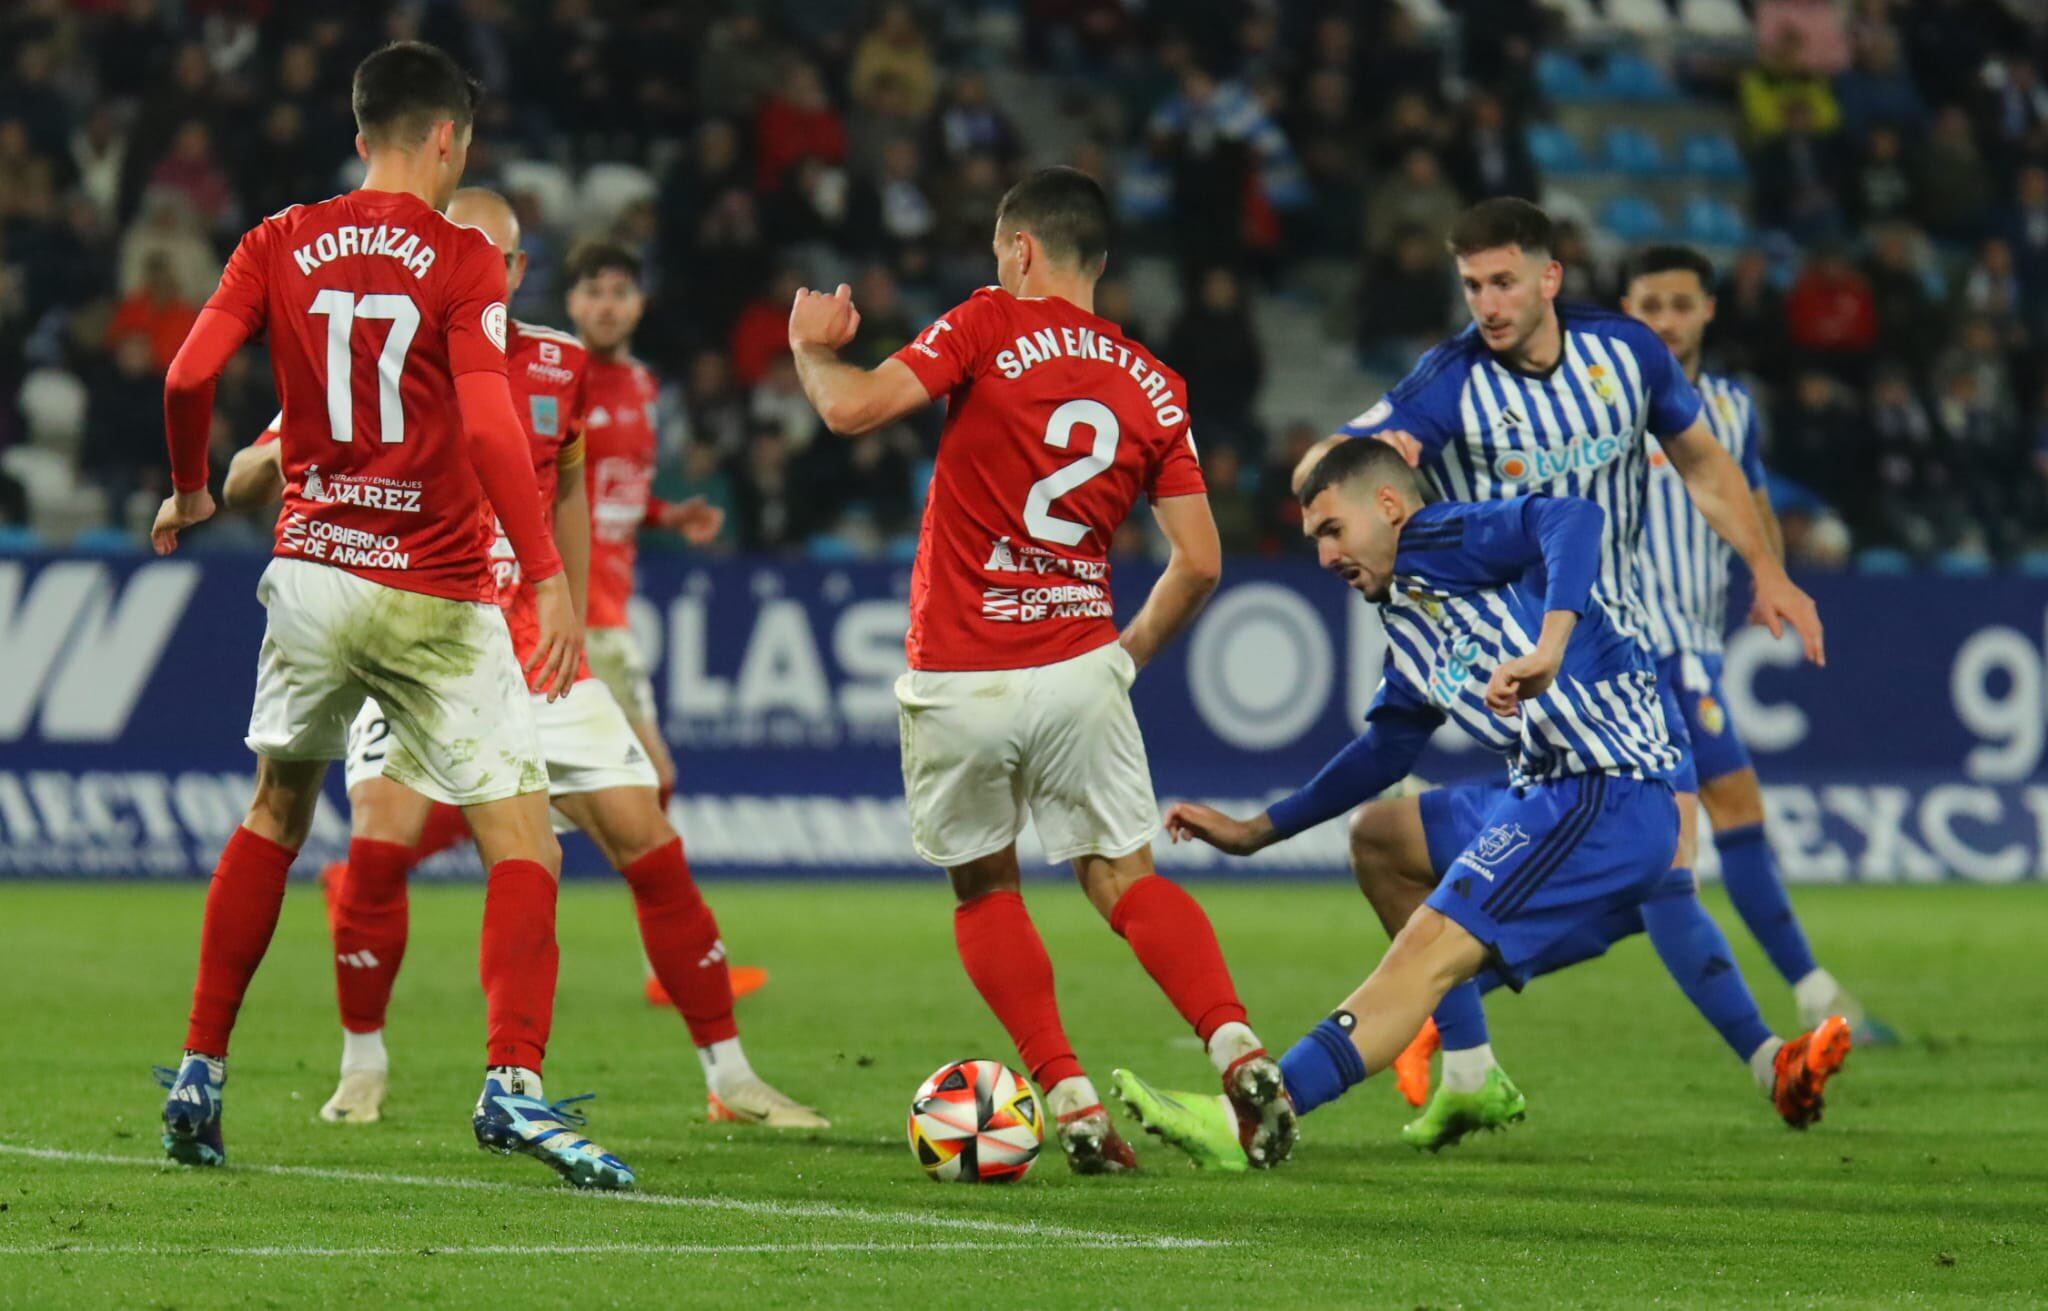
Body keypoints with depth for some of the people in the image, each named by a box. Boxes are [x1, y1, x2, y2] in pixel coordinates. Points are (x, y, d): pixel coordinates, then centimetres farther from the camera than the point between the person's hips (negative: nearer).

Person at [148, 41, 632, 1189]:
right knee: (525, 842, -5)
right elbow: (489, 425, -18)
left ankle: (200, 1076, 22)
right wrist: (550, 578, -20)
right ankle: (514, 1083, -24)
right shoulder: (462, 260, -7)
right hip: (435, 599, -5)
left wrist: (192, 492, 17)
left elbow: (189, 374, -2)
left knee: (277, 815, 23)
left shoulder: (280, 246, 5)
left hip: (311, 573, 5)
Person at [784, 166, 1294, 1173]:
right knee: (1122, 875, 11)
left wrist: (811, 347, 7)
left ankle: (1070, 1100, 5)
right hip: (1078, 668, 3)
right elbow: (1198, 562, 6)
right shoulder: (1151, 386, 7)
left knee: (984, 889, 15)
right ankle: (1237, 1048, -12)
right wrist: (1131, 651, 22)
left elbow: (854, 409, -14)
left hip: (957, 681, -3)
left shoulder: (988, 326, -5)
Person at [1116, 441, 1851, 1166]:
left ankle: (1253, 1118, -32)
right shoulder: (1408, 630, 24)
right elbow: (1384, 750, 35)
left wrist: (1548, 649, -36)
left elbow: (1575, 520, -22)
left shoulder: (1437, 540, -4)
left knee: (1432, 946, -20)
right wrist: (1253, 832, 34)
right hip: (1550, 797, 11)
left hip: (1606, 796, -11)